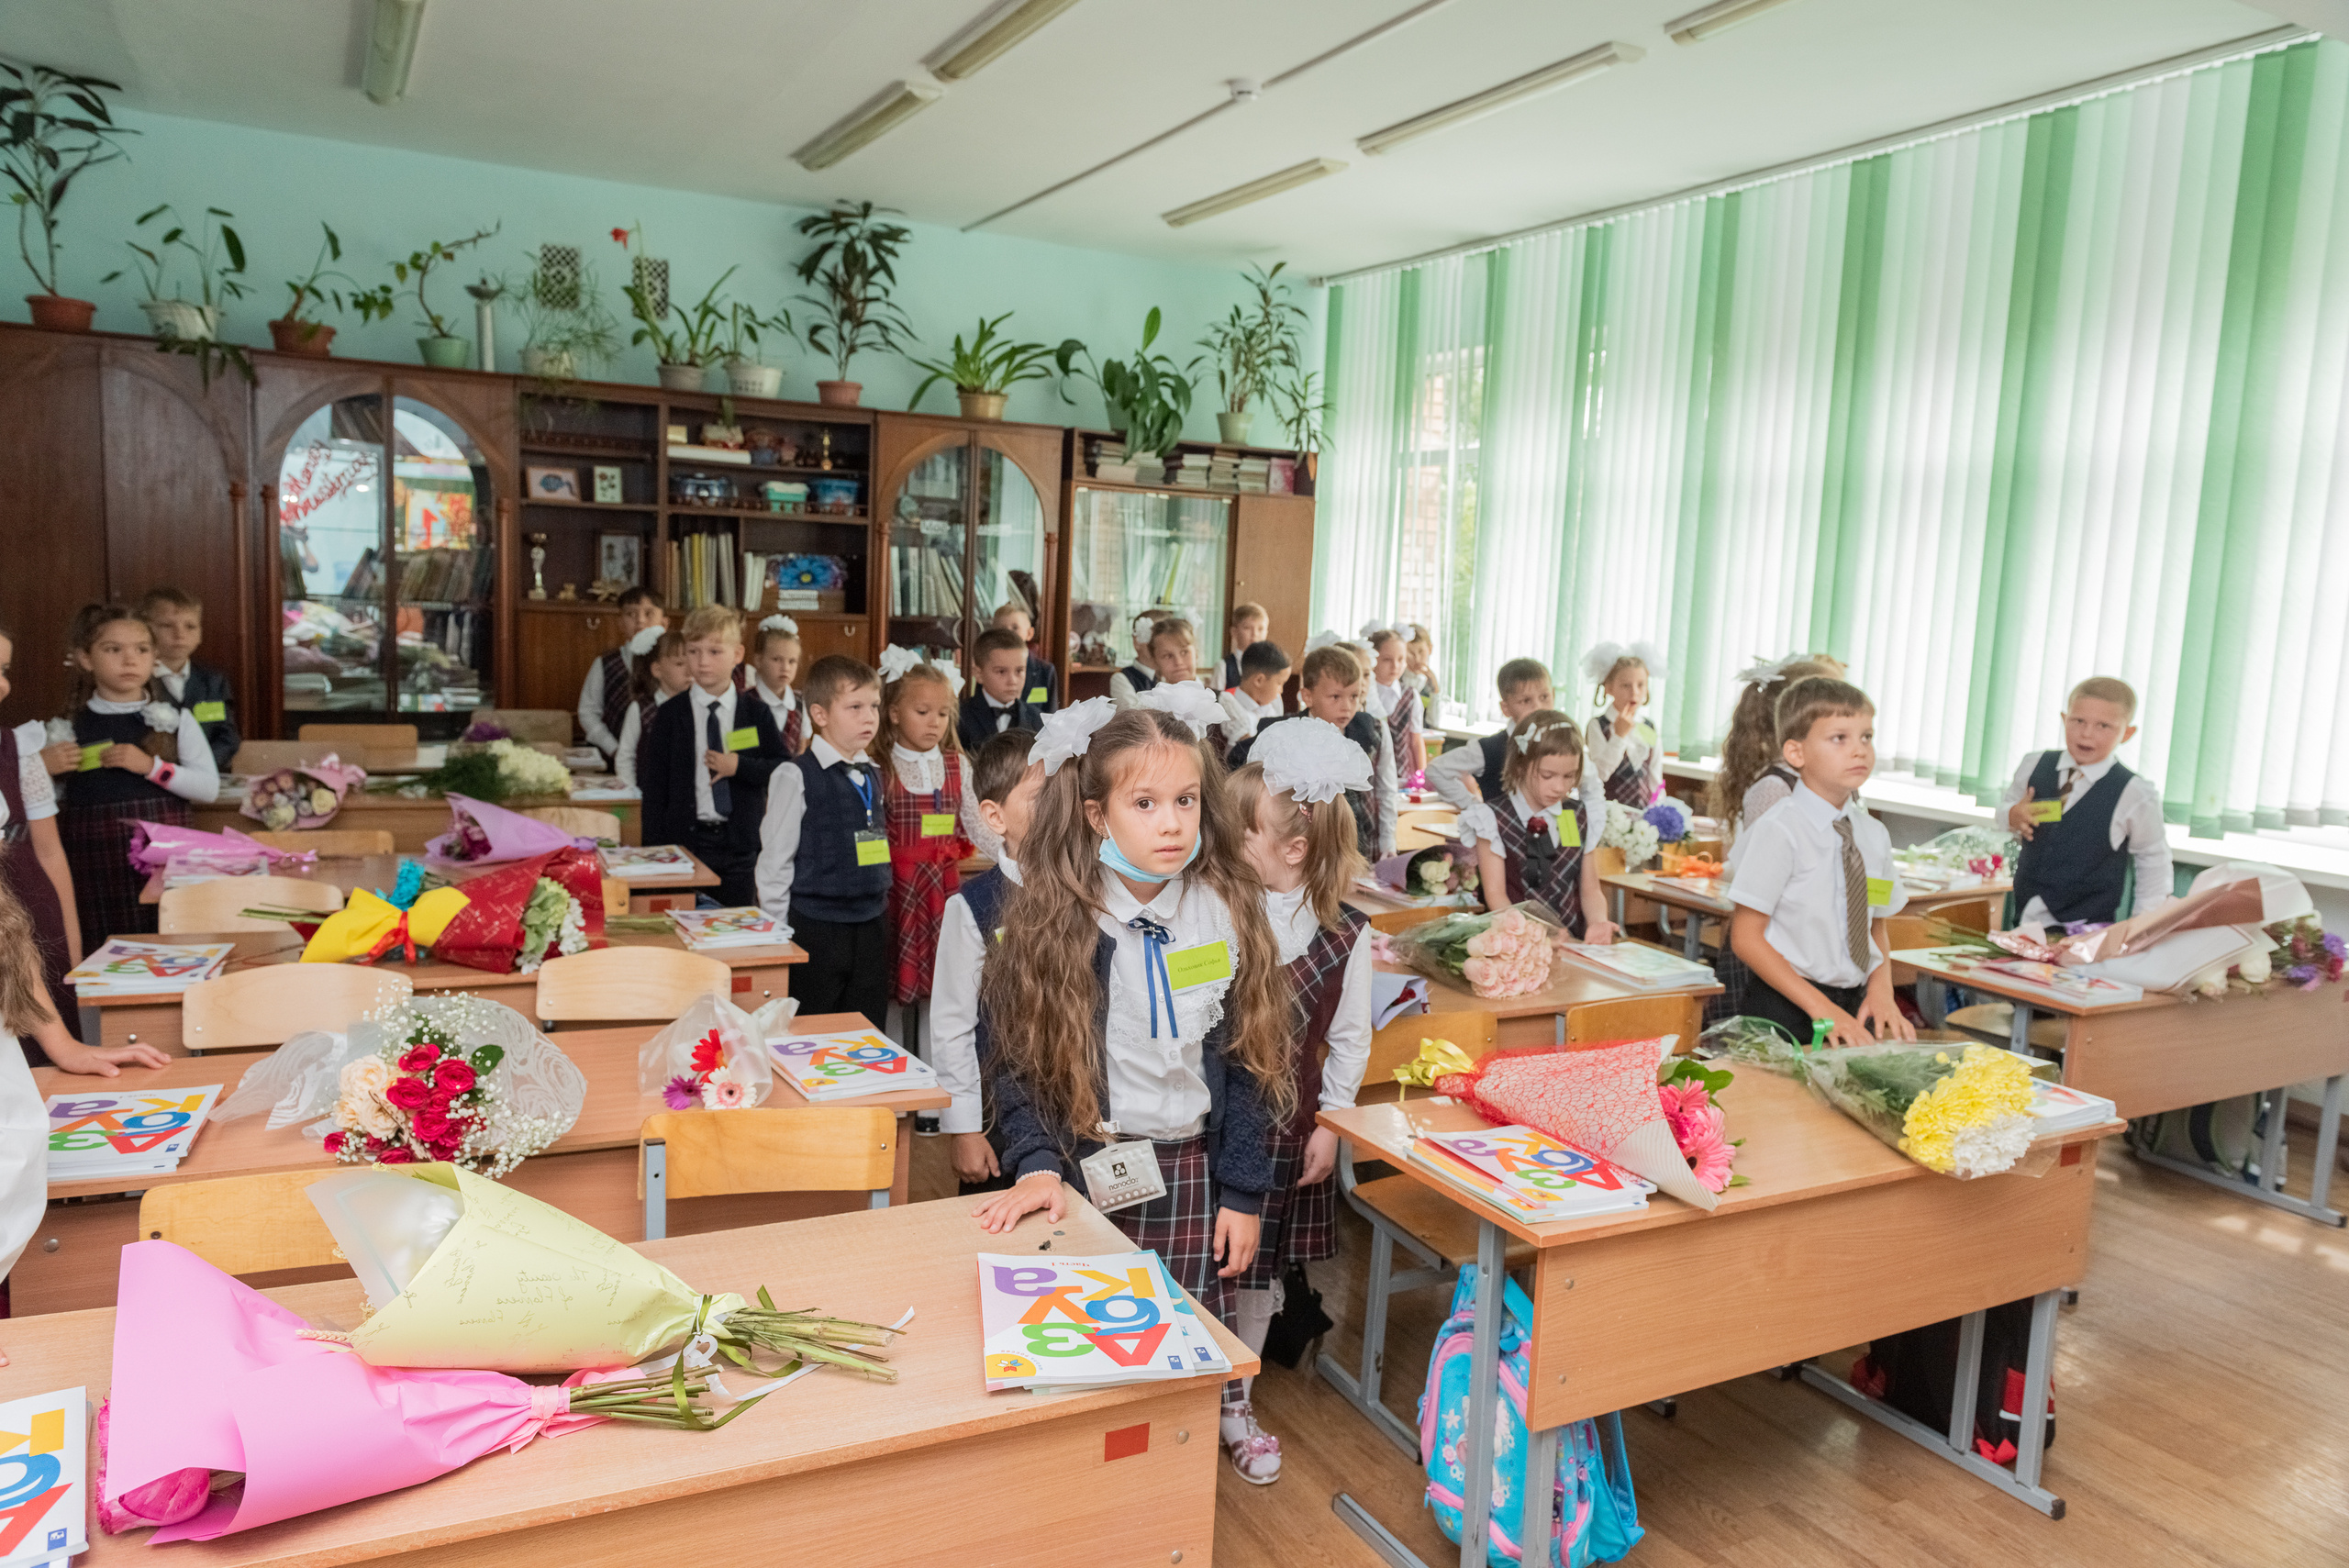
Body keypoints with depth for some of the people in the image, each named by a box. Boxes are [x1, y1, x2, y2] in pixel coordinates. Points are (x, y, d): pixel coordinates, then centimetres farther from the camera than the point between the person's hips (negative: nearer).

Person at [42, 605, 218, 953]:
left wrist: (152, 767, -12)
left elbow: (210, 788, -2)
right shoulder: (68, 728, 6)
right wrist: (42, 767, -8)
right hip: (93, 859, 0)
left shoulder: (177, 719, 5)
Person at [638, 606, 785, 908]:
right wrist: (655, 848, -4)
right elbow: (654, 785, 1)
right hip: (685, 837, 0)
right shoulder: (670, 714, 1)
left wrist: (740, 767, -14)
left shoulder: (756, 713, 3)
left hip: (741, 842, 1)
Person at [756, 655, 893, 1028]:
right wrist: (779, 933, -6)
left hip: (872, 924, 6)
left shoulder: (874, 775, 10)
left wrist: (880, 909, 16)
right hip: (816, 926, -5)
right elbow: (774, 860, -7)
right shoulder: (797, 777, -9)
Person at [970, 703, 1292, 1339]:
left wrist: (1243, 1193, 1)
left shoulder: (1228, 911, -3)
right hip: (1082, 1167, -2)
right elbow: (1014, 1053, -7)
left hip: (1192, 1171, 2)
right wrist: (1037, 1164, -18)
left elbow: (1249, 1060, 2)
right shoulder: (1052, 917, -10)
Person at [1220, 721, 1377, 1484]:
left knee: (1257, 1268, 16)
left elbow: (1350, 1038, 2)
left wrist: (1329, 1123, 1)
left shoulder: (1344, 935, -8)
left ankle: (1237, 1401, 36)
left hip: (1282, 1124, 1)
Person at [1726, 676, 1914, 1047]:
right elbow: (1746, 937, -13)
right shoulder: (1779, 831, -11)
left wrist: (1881, 989, -2)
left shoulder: (1874, 834, 7)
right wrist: (1821, 1007, -16)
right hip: (1787, 1009, -5)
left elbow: (1876, 927, 17)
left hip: (1856, 1004, 5)